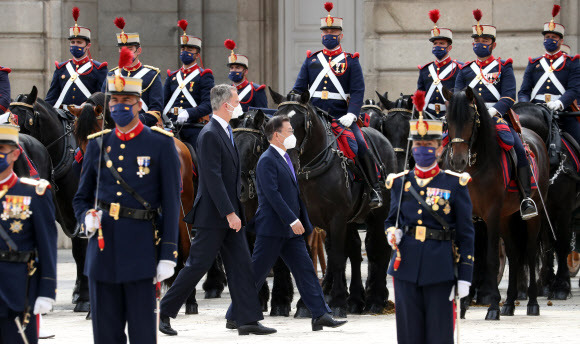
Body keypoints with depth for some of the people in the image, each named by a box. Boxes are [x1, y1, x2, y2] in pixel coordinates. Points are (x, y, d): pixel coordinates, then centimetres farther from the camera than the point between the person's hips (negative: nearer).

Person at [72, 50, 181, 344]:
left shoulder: (161, 145, 1)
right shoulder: (98, 145, 12)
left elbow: (171, 205, -1)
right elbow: (81, 197, 19)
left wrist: (168, 256, -8)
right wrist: (86, 218, -5)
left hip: (141, 251, -4)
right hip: (103, 249, 4)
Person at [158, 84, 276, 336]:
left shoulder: (225, 132, 14)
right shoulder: (209, 135, -16)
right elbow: (213, 178, -22)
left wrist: (234, 211, 18)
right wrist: (229, 213, -24)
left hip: (230, 214, 9)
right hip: (213, 216, -9)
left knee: (241, 265, 4)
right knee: (197, 266, -3)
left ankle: (248, 320, 3)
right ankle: (165, 313, 8)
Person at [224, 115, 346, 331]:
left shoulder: (284, 159, 17)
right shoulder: (267, 160, -13)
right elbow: (272, 194, -21)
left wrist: (302, 221, 18)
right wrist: (292, 220, -24)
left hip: (290, 230, 9)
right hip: (272, 228, -9)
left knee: (305, 269, 1)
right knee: (256, 274, -3)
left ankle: (321, 315, -3)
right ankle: (234, 318, 6)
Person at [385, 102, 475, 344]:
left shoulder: (454, 184, 0)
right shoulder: (400, 183, 9)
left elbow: (466, 233, 0)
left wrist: (465, 276, -5)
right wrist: (392, 233, -4)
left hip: (440, 269, -3)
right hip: (406, 269, 3)